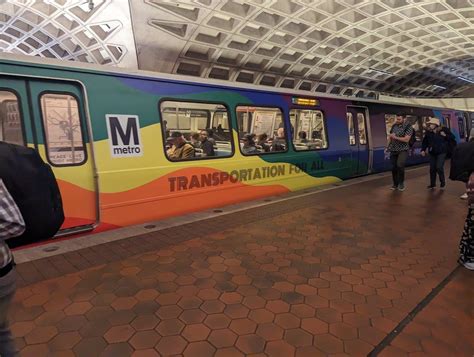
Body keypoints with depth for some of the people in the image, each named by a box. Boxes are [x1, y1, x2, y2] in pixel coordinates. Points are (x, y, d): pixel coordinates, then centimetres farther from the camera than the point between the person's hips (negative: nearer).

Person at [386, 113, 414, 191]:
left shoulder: (408, 127, -8)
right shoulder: (394, 126, 8)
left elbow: (406, 139, -17)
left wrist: (395, 137, -21)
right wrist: (388, 146, 6)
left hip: (403, 150, -5)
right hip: (393, 150, 5)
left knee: (400, 165, -22)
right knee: (394, 168, 7)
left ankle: (401, 183, -2)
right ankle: (395, 184, 21)